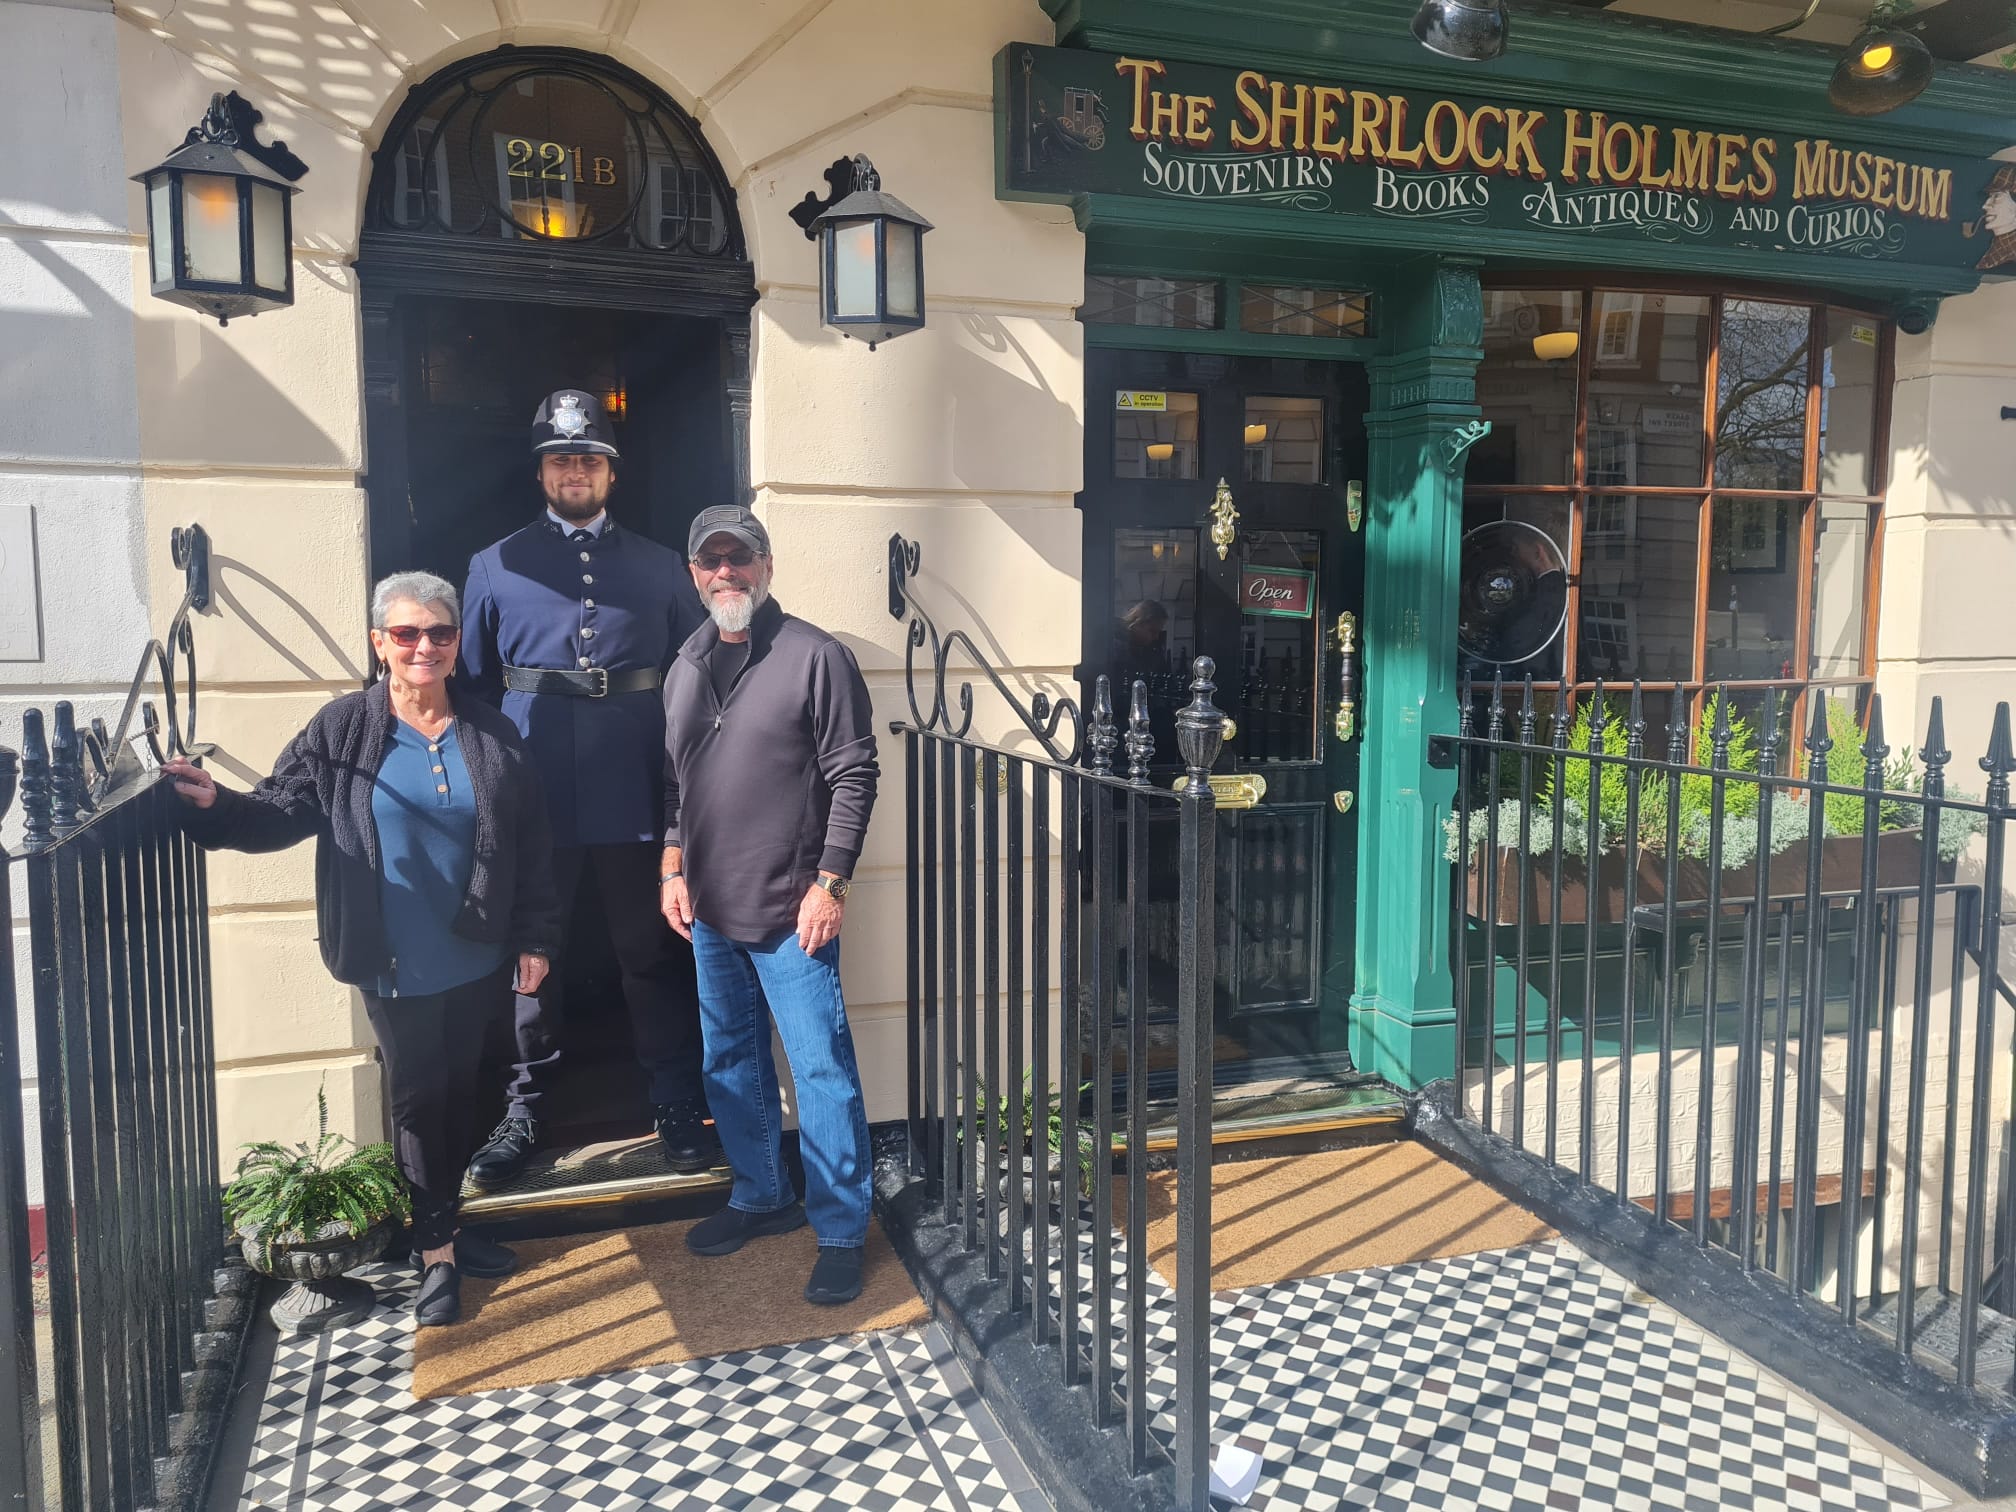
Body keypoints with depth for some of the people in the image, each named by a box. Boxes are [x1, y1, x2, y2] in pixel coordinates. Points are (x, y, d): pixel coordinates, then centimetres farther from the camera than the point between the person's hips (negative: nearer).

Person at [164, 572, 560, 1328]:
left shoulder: (491, 734, 1)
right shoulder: (342, 729, -5)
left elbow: (530, 843, 2)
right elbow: (282, 811, -6)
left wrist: (534, 938, 1)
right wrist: (217, 805, -27)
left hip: (477, 961, 3)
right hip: (396, 969, -3)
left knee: (459, 1092, 16)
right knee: (417, 1098, 8)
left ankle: (446, 1224, 34)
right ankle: (437, 1252, 21)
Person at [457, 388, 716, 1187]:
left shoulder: (659, 567, 10)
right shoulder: (495, 567, 9)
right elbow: (471, 683, 10)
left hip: (636, 792, 0)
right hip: (534, 792, 0)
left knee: (653, 951, 8)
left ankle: (676, 1106, 21)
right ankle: (523, 1110, 24)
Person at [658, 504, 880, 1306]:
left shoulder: (814, 655, -10)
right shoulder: (686, 668, 11)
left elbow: (853, 776, -11)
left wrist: (830, 883, -15)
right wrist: (674, 866, 9)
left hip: (790, 909, -7)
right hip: (709, 909, 7)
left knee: (821, 1070, -3)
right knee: (731, 1063, 18)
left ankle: (840, 1231, 11)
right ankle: (760, 1196, 35)